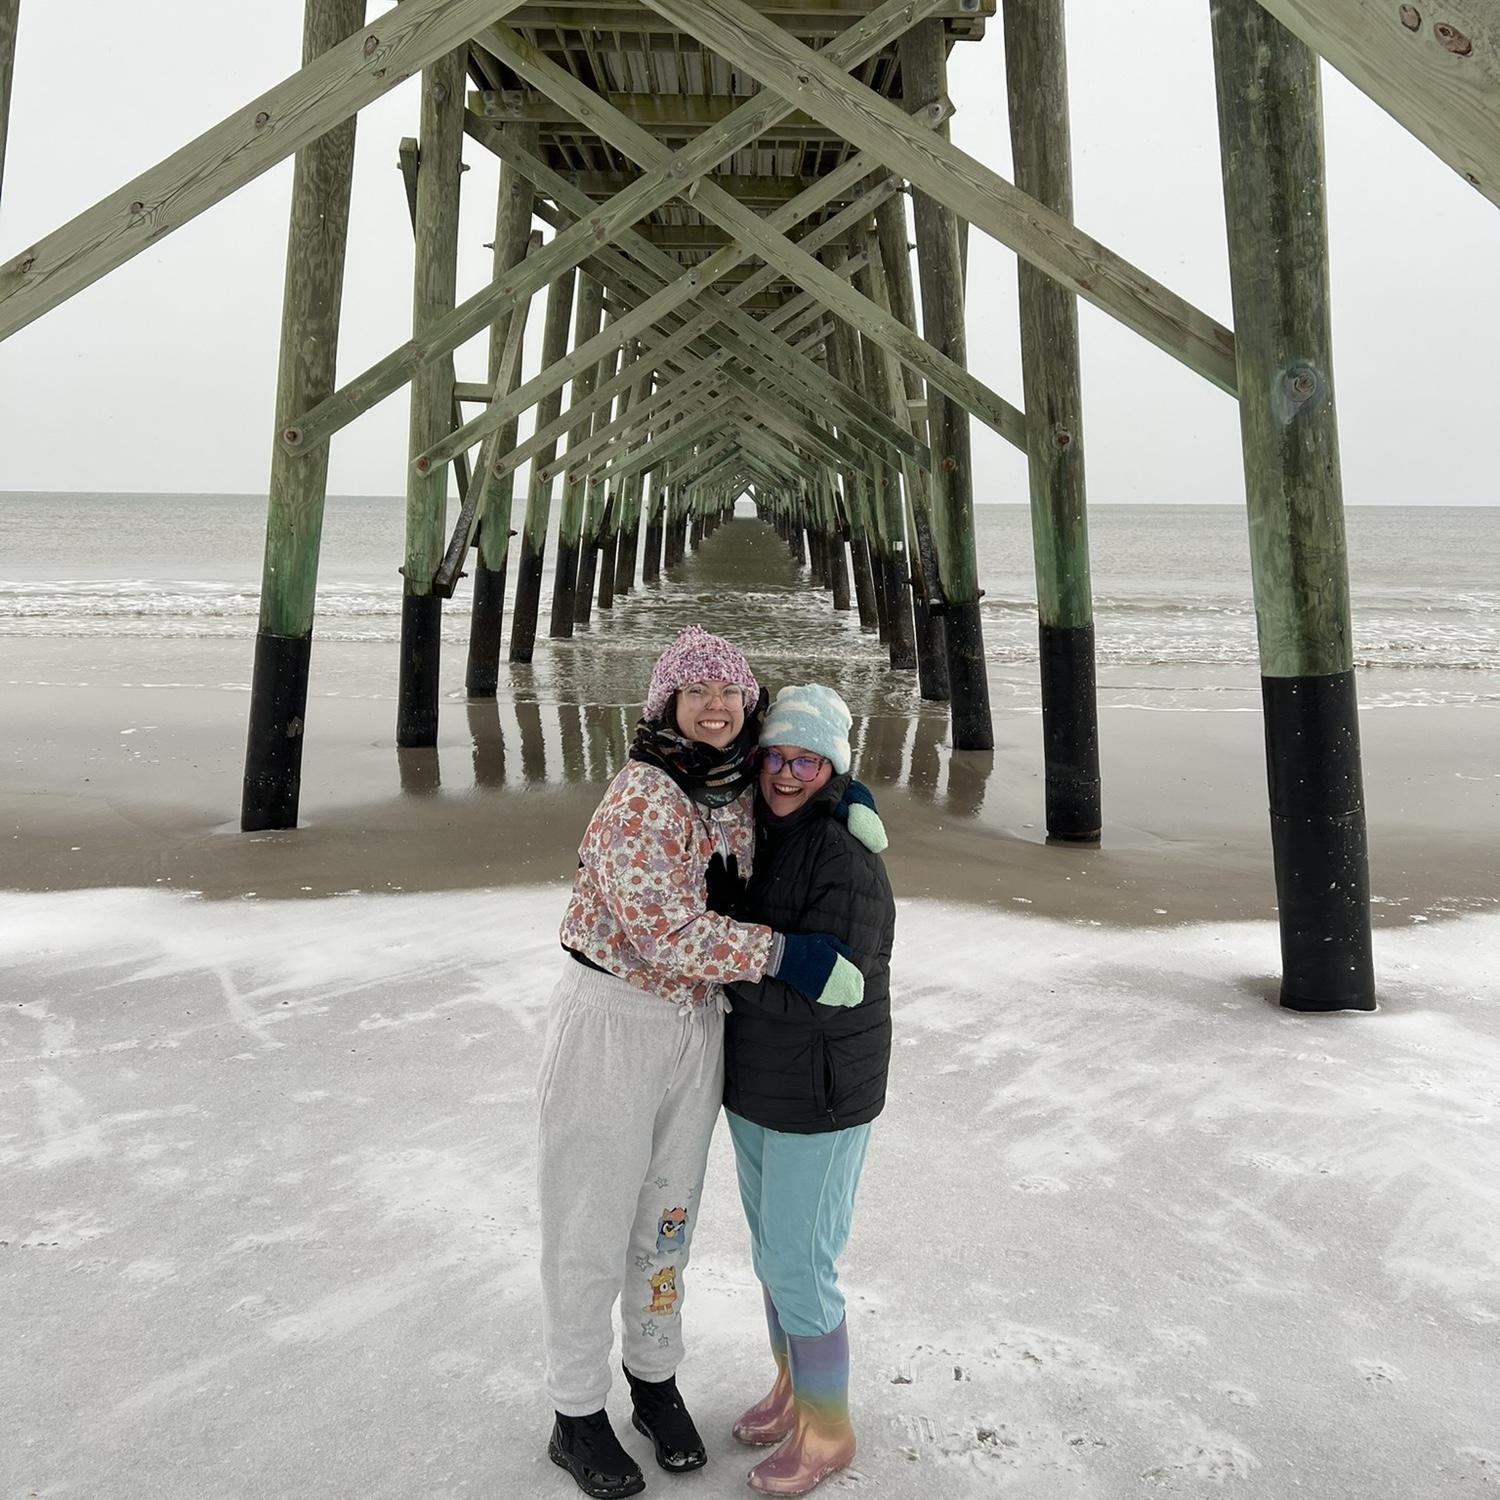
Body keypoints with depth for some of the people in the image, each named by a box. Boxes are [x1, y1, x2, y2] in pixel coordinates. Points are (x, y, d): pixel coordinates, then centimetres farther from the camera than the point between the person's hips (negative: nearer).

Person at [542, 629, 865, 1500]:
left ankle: (656, 1379, 43)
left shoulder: (743, 789, -1)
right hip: (612, 1020, -6)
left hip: (698, 1022, 6)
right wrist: (788, 955, -26)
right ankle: (577, 1416, 31)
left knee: (669, 1213, 20)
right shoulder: (642, 797, -22)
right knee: (593, 1223, 10)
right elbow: (667, 932, -27)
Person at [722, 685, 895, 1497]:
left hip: (820, 1094, -8)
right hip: (756, 1080, 8)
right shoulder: (759, 837, 2)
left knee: (798, 1267, 5)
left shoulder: (845, 858, -25)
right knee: (772, 1245, 22)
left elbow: (819, 991, -27)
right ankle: (794, 1386, 44)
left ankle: (827, 1428, 29)